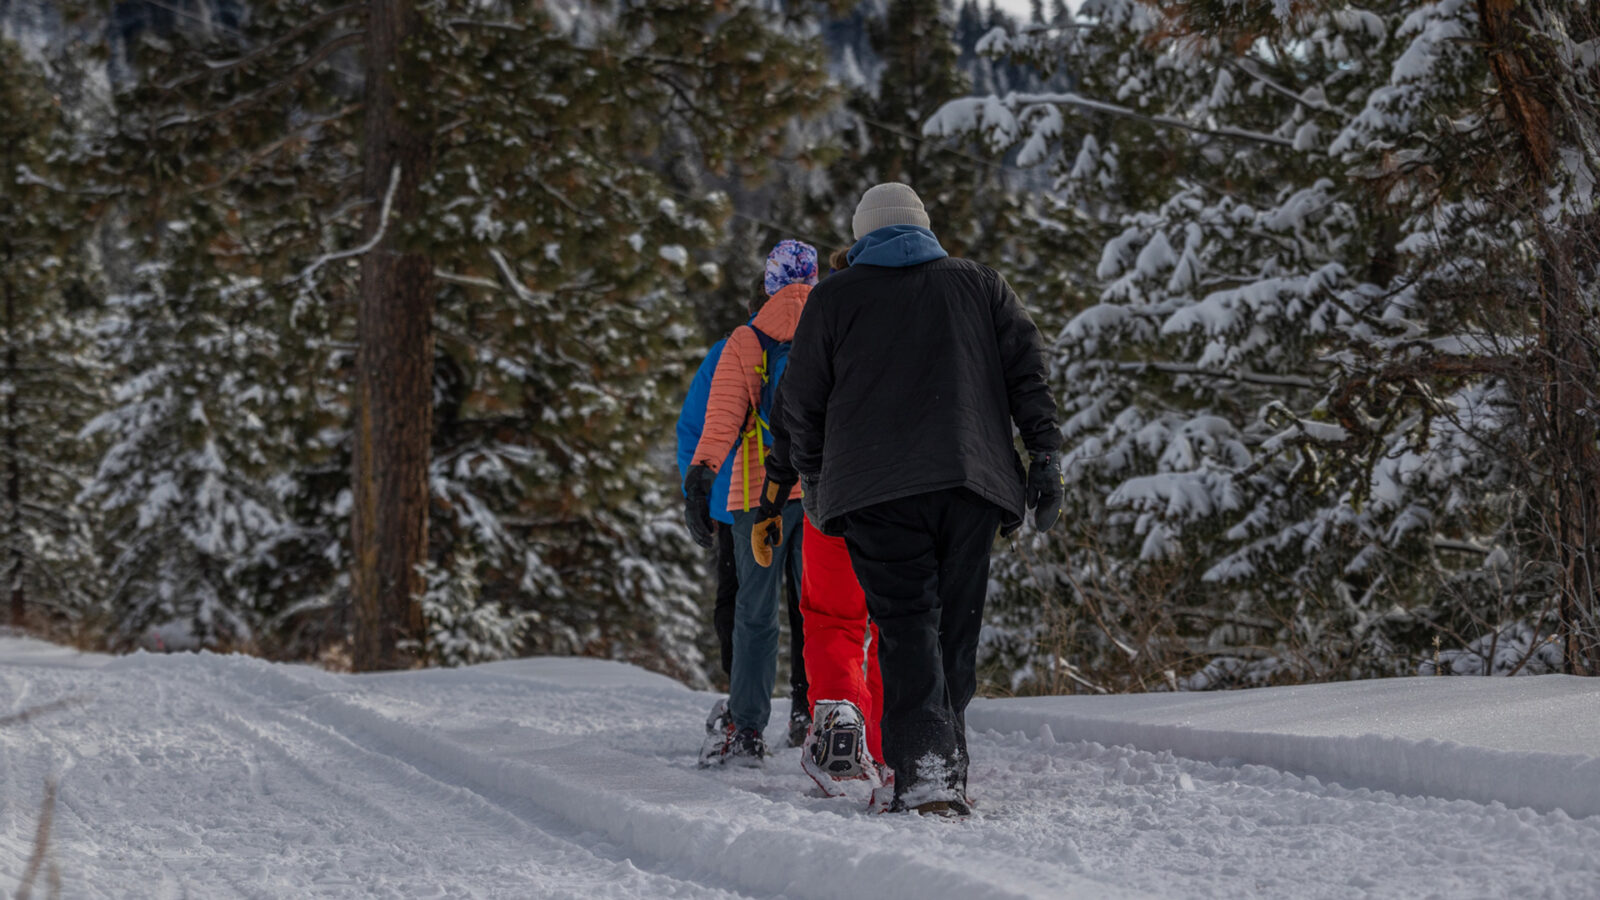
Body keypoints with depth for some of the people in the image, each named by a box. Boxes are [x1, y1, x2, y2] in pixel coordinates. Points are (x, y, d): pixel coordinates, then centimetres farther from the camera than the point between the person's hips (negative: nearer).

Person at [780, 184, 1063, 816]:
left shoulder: (833, 299, 12)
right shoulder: (980, 285, 18)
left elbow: (803, 402, 12)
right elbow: (1027, 372, 9)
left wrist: (813, 476, 25)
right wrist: (1045, 457, 8)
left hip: (877, 488, -2)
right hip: (971, 480, 2)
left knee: (906, 624, -8)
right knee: (956, 626, 9)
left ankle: (925, 772, -25)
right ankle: (948, 766, 8)